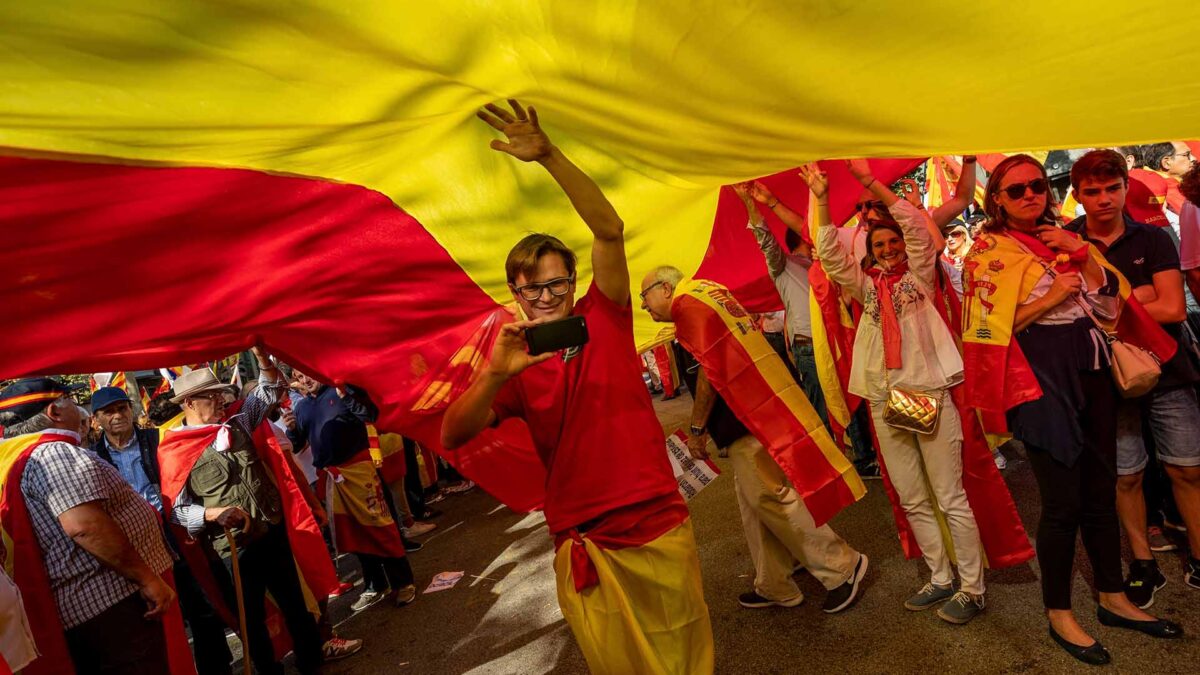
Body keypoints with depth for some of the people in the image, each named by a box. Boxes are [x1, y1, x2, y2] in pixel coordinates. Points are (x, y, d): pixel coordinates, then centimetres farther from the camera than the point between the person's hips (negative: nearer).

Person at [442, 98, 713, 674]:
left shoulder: (604, 320, 0)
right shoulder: (513, 365, 3)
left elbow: (609, 230, -16)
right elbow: (451, 438, -10)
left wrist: (550, 156, -26)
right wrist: (494, 375, -27)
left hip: (660, 528, -1)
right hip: (584, 549, 2)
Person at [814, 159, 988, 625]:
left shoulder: (919, 276, 3)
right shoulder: (867, 287, 12)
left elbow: (917, 226, -10)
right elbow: (830, 254, 2)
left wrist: (870, 182, -14)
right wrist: (821, 200, -8)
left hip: (929, 393, -4)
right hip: (884, 400, 5)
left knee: (951, 499, 1)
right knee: (912, 501, 12)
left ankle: (973, 588, 13)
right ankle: (941, 579, 27)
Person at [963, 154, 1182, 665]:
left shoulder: (1062, 238, 14)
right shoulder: (990, 249, -4)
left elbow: (1108, 306, 10)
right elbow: (989, 328, -10)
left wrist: (1082, 255, -3)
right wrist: (1052, 297, -13)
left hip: (1090, 368, 6)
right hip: (1041, 377, -6)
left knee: (1101, 492, 13)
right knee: (1063, 501, -2)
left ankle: (1113, 599, 29)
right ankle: (1059, 615, 14)